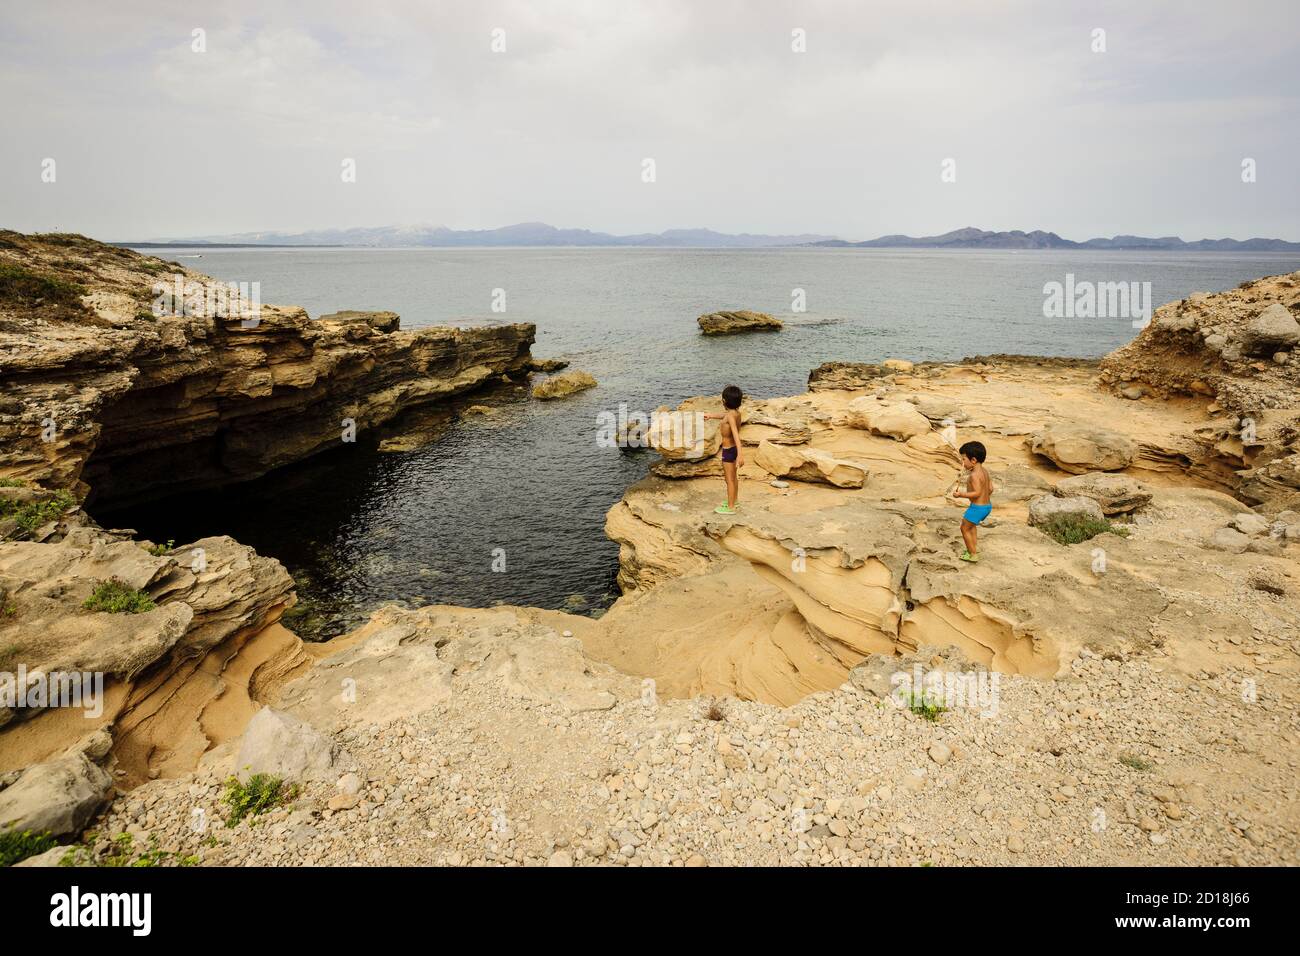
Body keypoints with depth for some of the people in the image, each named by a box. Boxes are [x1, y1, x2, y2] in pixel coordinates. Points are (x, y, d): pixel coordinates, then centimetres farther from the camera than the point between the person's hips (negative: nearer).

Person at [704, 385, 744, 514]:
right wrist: (711, 416, 38)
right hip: (733, 448, 9)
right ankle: (735, 501, 39)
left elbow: (736, 434, -38)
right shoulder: (737, 412, -1)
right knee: (734, 476, 23)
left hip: (728, 450, -9)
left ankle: (730, 507, 13)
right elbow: (724, 415, 22)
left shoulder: (731, 415, -27)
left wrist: (740, 454, -47)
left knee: (729, 479, 3)